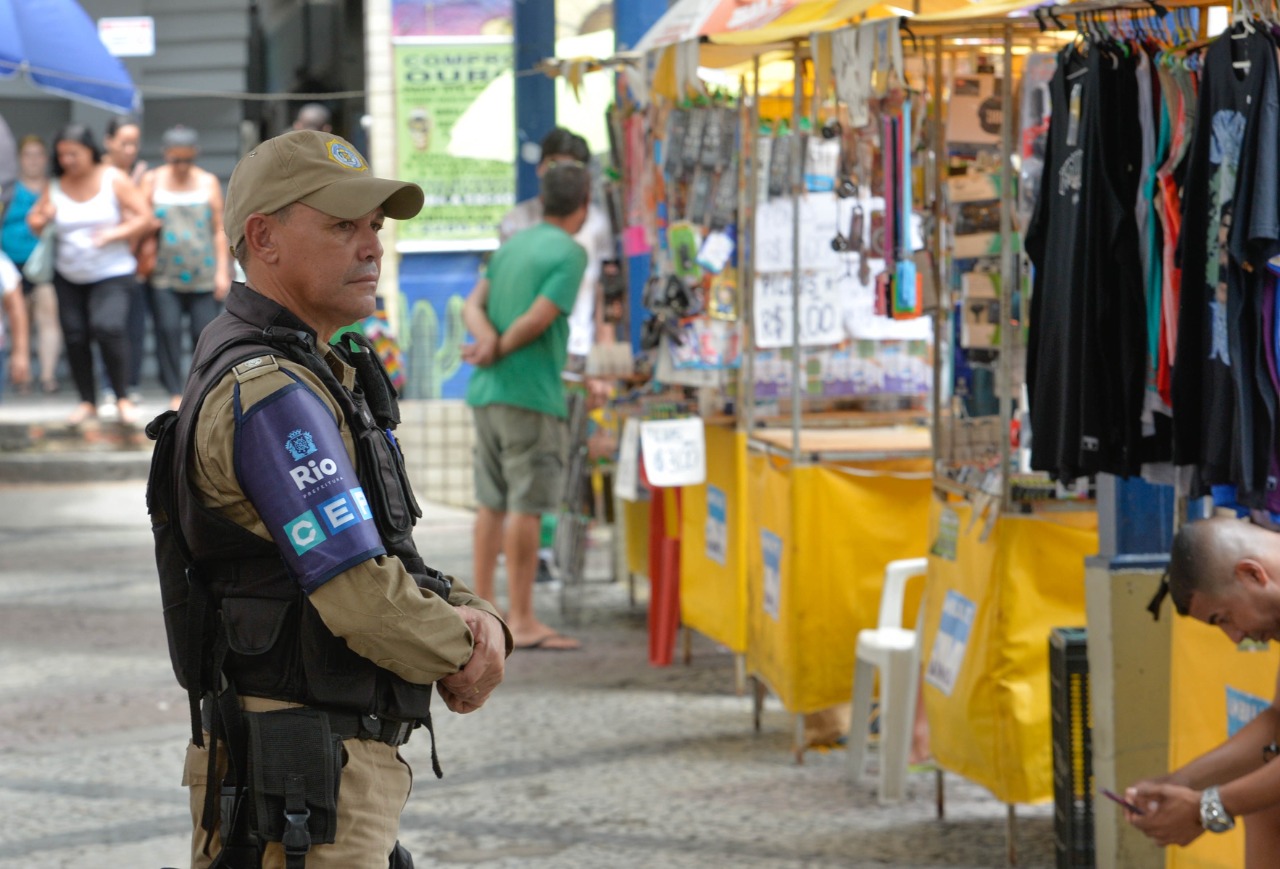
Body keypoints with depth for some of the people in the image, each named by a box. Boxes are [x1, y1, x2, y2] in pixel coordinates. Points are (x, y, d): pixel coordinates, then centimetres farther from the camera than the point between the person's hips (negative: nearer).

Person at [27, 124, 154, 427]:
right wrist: (40, 221, -12)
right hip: (69, 277, 4)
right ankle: (87, 401, 17)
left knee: (108, 327, -23)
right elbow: (34, 221, 12)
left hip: (112, 275, -4)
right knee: (75, 337, 1)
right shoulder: (55, 188, 2)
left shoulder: (114, 180, -5)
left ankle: (123, 398, -12)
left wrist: (114, 234, -19)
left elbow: (146, 219, -5)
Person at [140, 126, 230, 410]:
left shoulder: (208, 182, 8)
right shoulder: (152, 181, 6)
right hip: (164, 275, 0)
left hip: (203, 274, 0)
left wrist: (222, 271, 2)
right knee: (167, 330, -10)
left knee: (204, 331, -4)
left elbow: (220, 229, 7)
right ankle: (175, 392, -5)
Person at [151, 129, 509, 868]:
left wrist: (477, 619, -3)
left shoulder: (319, 375, 16)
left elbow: (392, 558, 18)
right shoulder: (266, 392, -18)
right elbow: (364, 599, -23)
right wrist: (465, 652, -5)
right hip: (299, 787, -10)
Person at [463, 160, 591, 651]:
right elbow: (538, 319, -16)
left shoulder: (511, 246, 15)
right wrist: (498, 351, -3)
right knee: (526, 506, -7)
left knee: (492, 504, 13)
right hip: (532, 392, -8)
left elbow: (474, 305, 8)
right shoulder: (569, 253, -8)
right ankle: (522, 621, -7)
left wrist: (488, 339, -9)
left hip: (486, 391, 8)